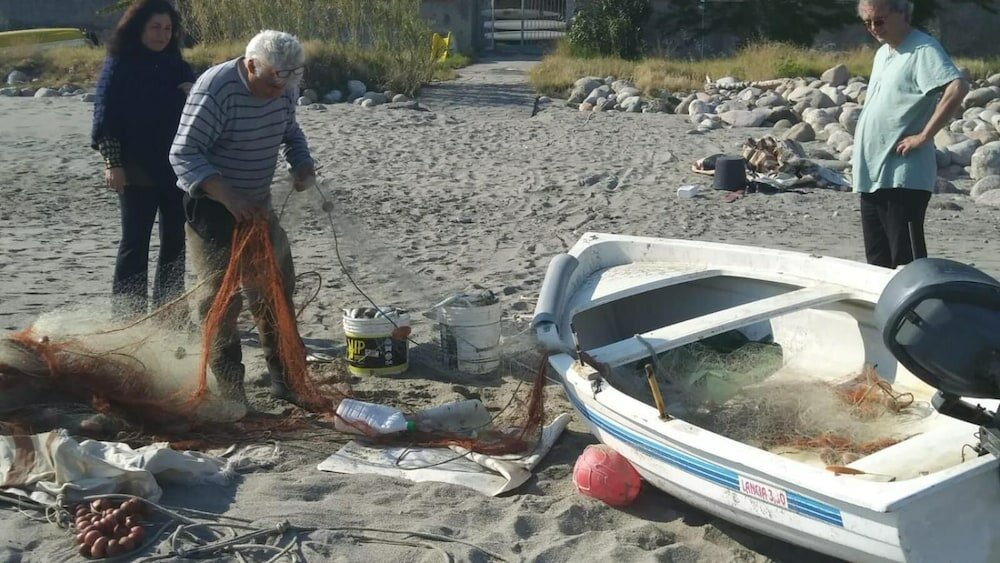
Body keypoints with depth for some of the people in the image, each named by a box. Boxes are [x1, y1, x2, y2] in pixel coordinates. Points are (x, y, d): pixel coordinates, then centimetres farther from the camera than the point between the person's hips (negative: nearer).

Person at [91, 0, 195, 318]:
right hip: (137, 170, -5)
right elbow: (106, 114, -6)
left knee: (176, 240, 9)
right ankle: (128, 313, 5)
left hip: (177, 168, 5)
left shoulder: (176, 65, 11)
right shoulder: (119, 64, -3)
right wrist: (112, 163, -13)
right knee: (135, 242, -1)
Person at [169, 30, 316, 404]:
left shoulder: (284, 89, -2)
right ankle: (230, 393, 4)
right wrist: (229, 197, -36)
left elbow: (290, 132, 17)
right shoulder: (215, 89, -24)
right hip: (213, 206, -7)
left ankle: (283, 378, 26)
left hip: (258, 205, 7)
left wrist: (302, 163, -5)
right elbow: (184, 155, -25)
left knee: (276, 289, 12)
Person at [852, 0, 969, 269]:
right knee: (877, 262, 13)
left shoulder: (923, 50, -10)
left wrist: (923, 136, -21)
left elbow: (958, 88, -25)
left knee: (906, 262, -7)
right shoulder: (882, 53, 17)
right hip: (871, 176, 9)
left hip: (903, 178, -9)